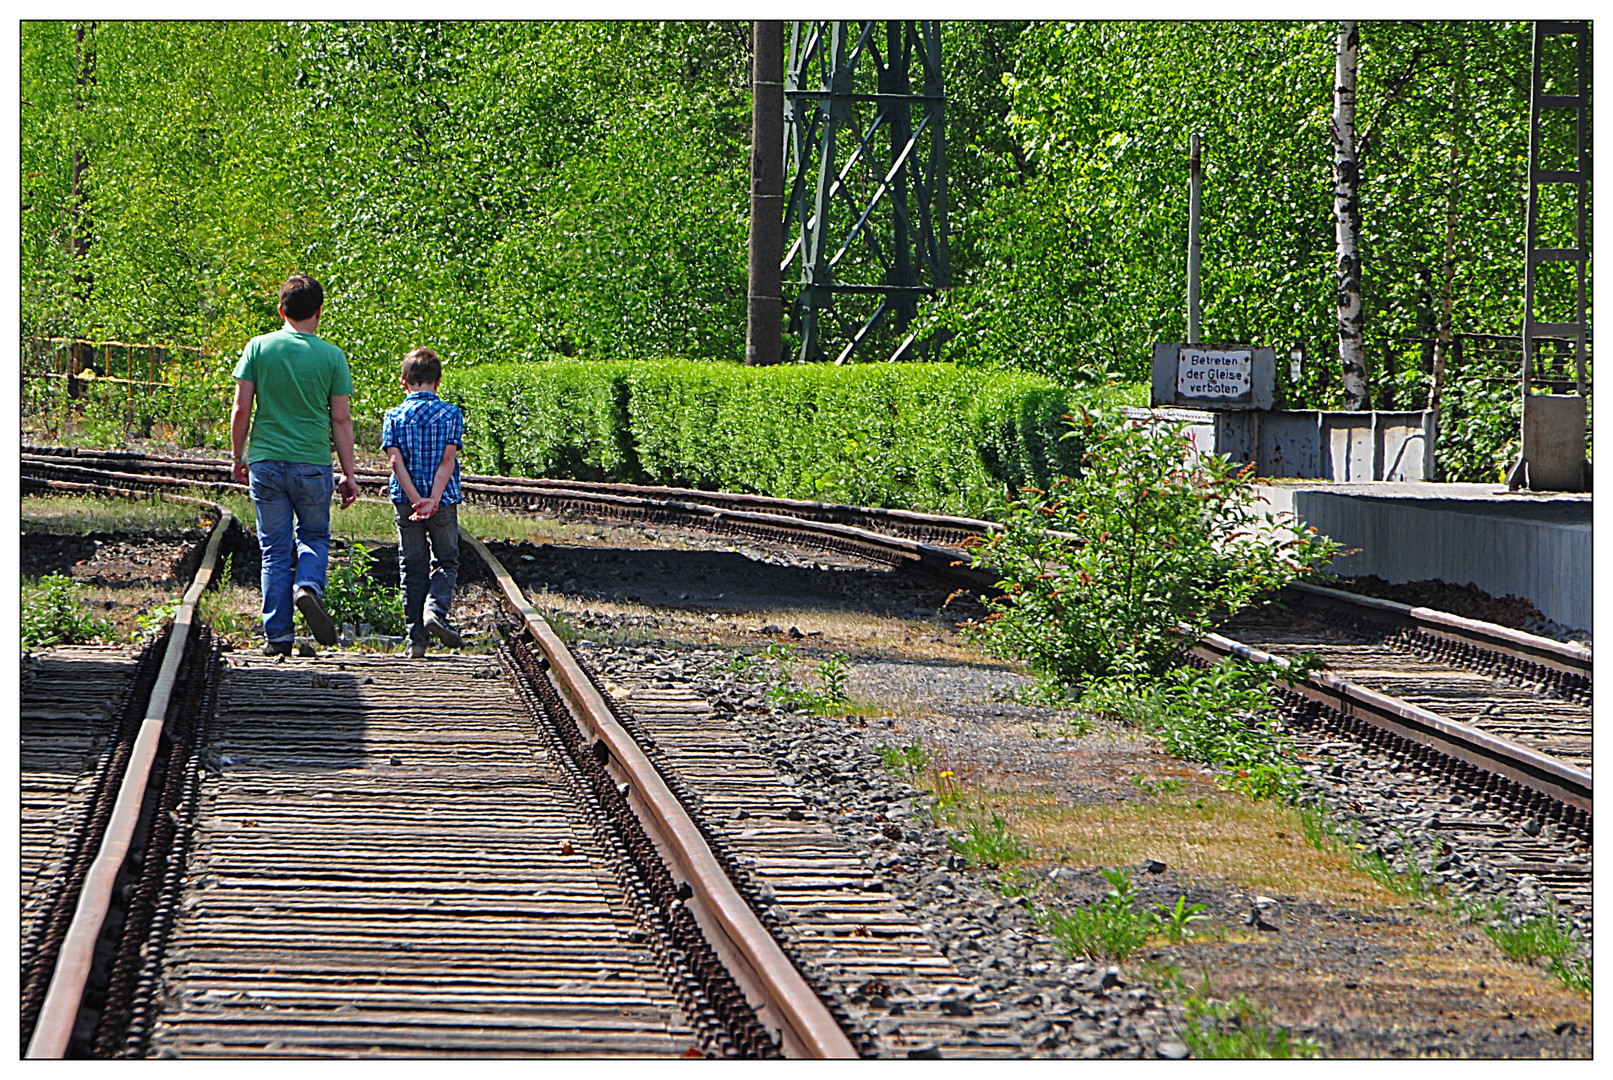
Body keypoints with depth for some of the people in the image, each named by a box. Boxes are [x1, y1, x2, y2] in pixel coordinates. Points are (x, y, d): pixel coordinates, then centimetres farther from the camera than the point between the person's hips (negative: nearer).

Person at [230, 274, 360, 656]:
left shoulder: (258, 348, 0)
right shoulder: (331, 356, -1)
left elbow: (241, 409, -1)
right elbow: (341, 420, 0)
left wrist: (238, 457, 11)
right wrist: (349, 474, 4)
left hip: (266, 463, 1)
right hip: (313, 465, -1)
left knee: (275, 549, 7)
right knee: (314, 537, 18)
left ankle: (278, 635, 4)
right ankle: (309, 586, -13)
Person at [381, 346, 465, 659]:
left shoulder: (394, 416, 0)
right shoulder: (450, 414, -3)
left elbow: (395, 460, -10)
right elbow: (447, 461, -11)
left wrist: (416, 500, -15)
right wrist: (433, 500, -16)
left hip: (406, 503, 1)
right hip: (444, 501, -1)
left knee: (411, 568, 8)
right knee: (446, 561, 13)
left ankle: (416, 637, 5)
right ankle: (435, 610, -13)